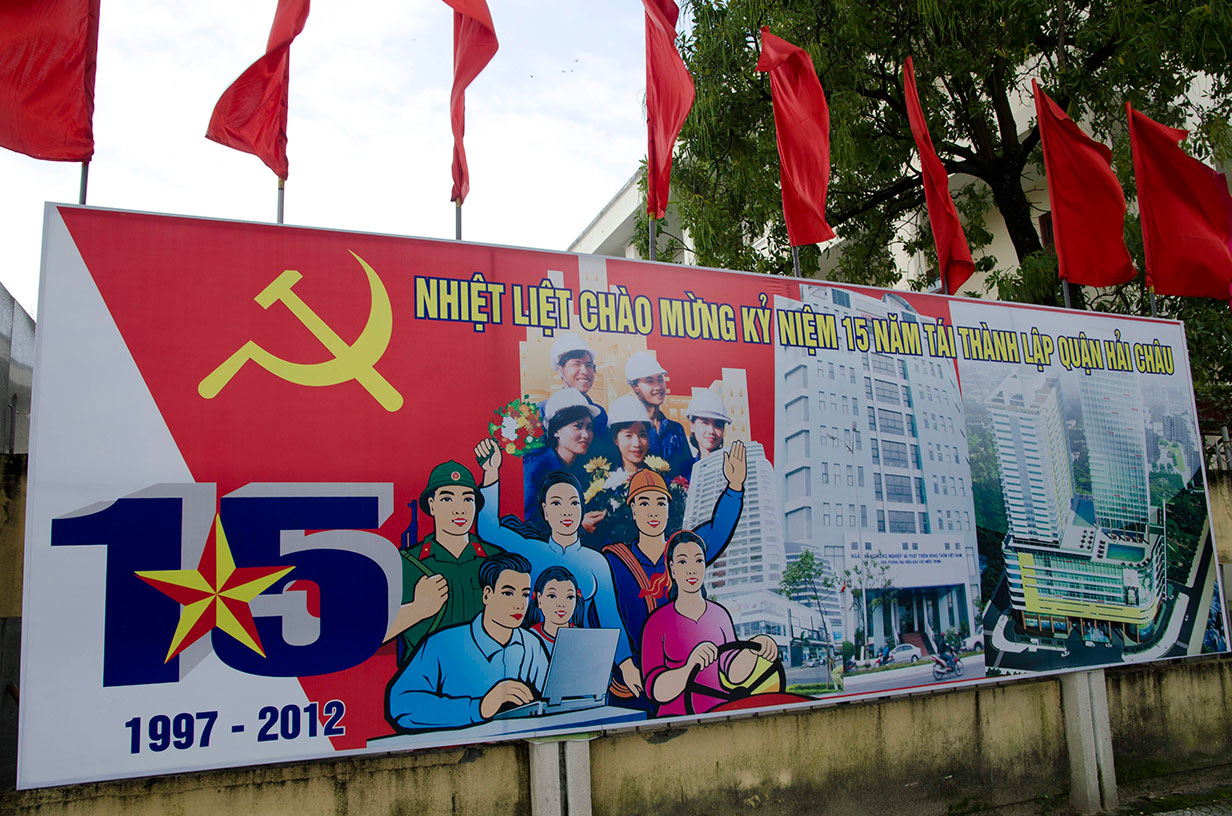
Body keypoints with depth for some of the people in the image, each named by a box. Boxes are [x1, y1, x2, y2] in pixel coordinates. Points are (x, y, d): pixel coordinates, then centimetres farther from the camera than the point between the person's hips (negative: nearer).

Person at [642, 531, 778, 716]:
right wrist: (690, 667, -27)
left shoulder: (719, 614, 12)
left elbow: (734, 673, 7)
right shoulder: (656, 622, -2)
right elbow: (656, 692, -11)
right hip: (676, 716, -3)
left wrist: (754, 647, -10)